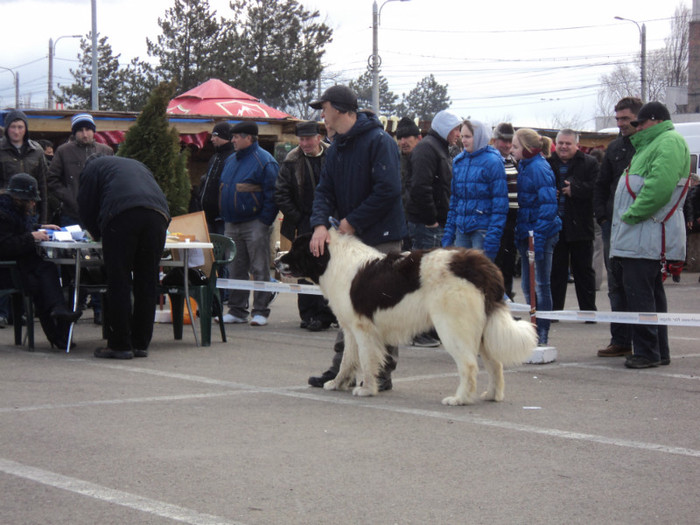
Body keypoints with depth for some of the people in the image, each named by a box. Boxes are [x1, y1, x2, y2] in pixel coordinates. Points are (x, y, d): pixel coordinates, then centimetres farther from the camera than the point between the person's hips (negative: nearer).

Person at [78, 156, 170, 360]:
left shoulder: (93, 166, 26)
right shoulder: (138, 165, 41)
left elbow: (86, 207, 18)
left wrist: (98, 234, 33)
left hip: (123, 215, -5)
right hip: (158, 215, 5)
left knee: (119, 282, 0)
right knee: (147, 283, 9)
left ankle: (120, 345, -1)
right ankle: (141, 344, 12)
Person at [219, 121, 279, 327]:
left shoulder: (264, 161, -8)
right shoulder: (230, 160, 16)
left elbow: (272, 193, -11)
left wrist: (265, 221, -17)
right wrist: (225, 218, 14)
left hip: (255, 224, -7)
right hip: (232, 224, 7)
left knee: (259, 269, -2)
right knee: (236, 269, 9)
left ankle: (260, 311, 1)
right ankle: (237, 310, 15)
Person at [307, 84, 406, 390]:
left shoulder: (379, 141, -13)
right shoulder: (337, 148, 13)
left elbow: (389, 190, -21)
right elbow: (325, 190, 9)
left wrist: (352, 221, -15)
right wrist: (320, 224, -12)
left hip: (382, 238, -8)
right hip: (350, 238, 8)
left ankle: (382, 373, 5)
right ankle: (342, 368, 18)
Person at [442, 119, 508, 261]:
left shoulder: (492, 162, -7)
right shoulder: (458, 161, 13)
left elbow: (500, 203, -10)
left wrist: (493, 237, -17)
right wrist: (448, 233, 13)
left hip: (482, 228, -6)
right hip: (461, 230, 6)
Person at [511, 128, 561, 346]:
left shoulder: (539, 169, -15)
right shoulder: (524, 166, 13)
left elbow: (547, 205, -19)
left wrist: (538, 237, -22)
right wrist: (520, 234, 16)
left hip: (541, 233, -9)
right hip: (527, 233, 9)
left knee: (541, 285, -2)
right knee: (528, 286, 13)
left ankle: (542, 335, 5)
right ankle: (535, 332, 22)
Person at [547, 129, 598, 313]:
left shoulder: (589, 163, 0)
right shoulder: (548, 163, 7)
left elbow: (596, 188, -13)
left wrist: (574, 190, -18)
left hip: (579, 226, -2)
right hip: (555, 225, 2)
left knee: (584, 270, 7)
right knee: (556, 270, 7)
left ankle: (588, 310, 14)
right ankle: (553, 310, 13)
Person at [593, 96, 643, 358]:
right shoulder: (615, 147, 15)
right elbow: (601, 185, 22)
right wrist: (602, 216, 9)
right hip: (614, 226, 6)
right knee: (616, 285, 7)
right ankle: (621, 341, 12)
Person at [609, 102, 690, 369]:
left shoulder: (670, 142, -11)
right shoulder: (651, 145, 23)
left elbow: (659, 186, -25)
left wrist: (631, 214, -20)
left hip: (647, 237, -11)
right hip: (638, 235, 11)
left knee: (639, 294, -11)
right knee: (651, 293, 13)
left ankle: (647, 352, -9)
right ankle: (660, 351, 18)